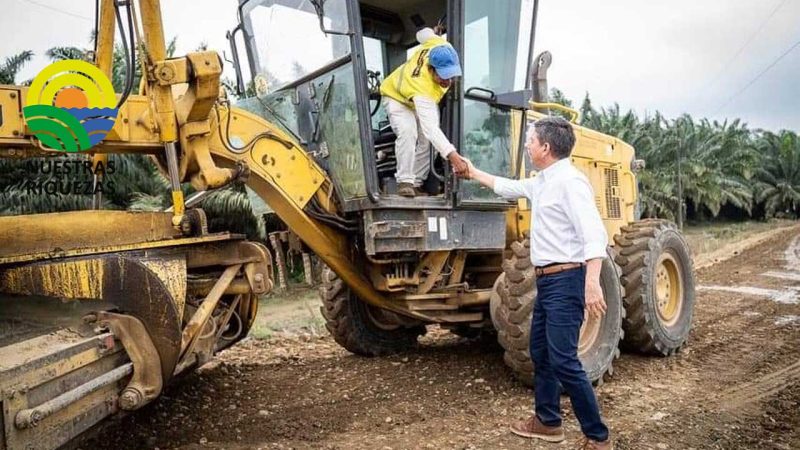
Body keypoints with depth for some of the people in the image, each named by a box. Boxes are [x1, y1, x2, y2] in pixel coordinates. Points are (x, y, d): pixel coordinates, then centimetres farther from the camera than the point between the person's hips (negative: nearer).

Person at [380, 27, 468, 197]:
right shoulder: (422, 87, -48)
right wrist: (452, 155, -67)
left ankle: (416, 183, 2)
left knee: (427, 140, -5)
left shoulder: (441, 46, -32)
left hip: (426, 99, 7)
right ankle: (404, 181, -23)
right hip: (398, 96, -7)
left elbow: (424, 33, -9)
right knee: (408, 132, -32)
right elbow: (430, 127, -57)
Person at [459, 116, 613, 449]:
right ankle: (547, 421, 31)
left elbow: (594, 234, -24)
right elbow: (509, 187, 33)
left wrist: (592, 282, -33)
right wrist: (474, 174, 41)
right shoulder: (541, 183, 14)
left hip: (565, 279, -10)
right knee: (540, 351, 17)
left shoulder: (569, 181, -16)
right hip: (547, 279, 10)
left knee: (563, 360, -9)